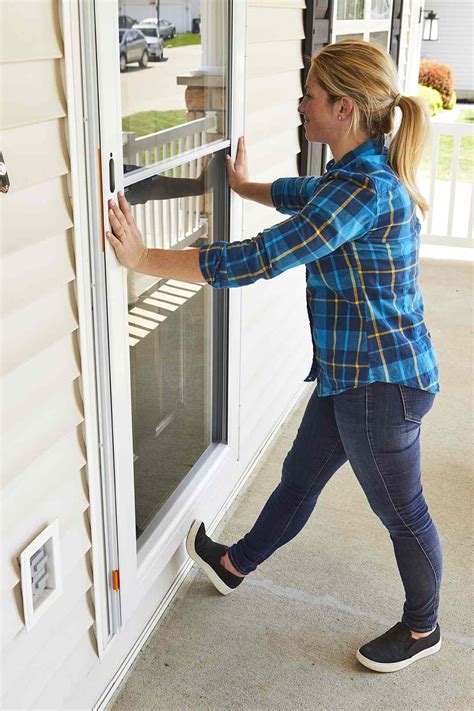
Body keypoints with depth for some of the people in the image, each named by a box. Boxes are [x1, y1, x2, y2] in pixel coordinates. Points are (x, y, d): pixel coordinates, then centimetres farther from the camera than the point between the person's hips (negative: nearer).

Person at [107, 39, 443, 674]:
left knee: (402, 512, 13)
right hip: (351, 372, 9)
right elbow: (299, 193, 27)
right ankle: (235, 565, 46)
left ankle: (422, 628, 38)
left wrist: (144, 259, -26)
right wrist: (242, 185, 42)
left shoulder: (366, 190, -27)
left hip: (383, 383, -9)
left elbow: (260, 258, -31)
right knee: (299, 478, 25)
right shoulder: (361, 173, 4)